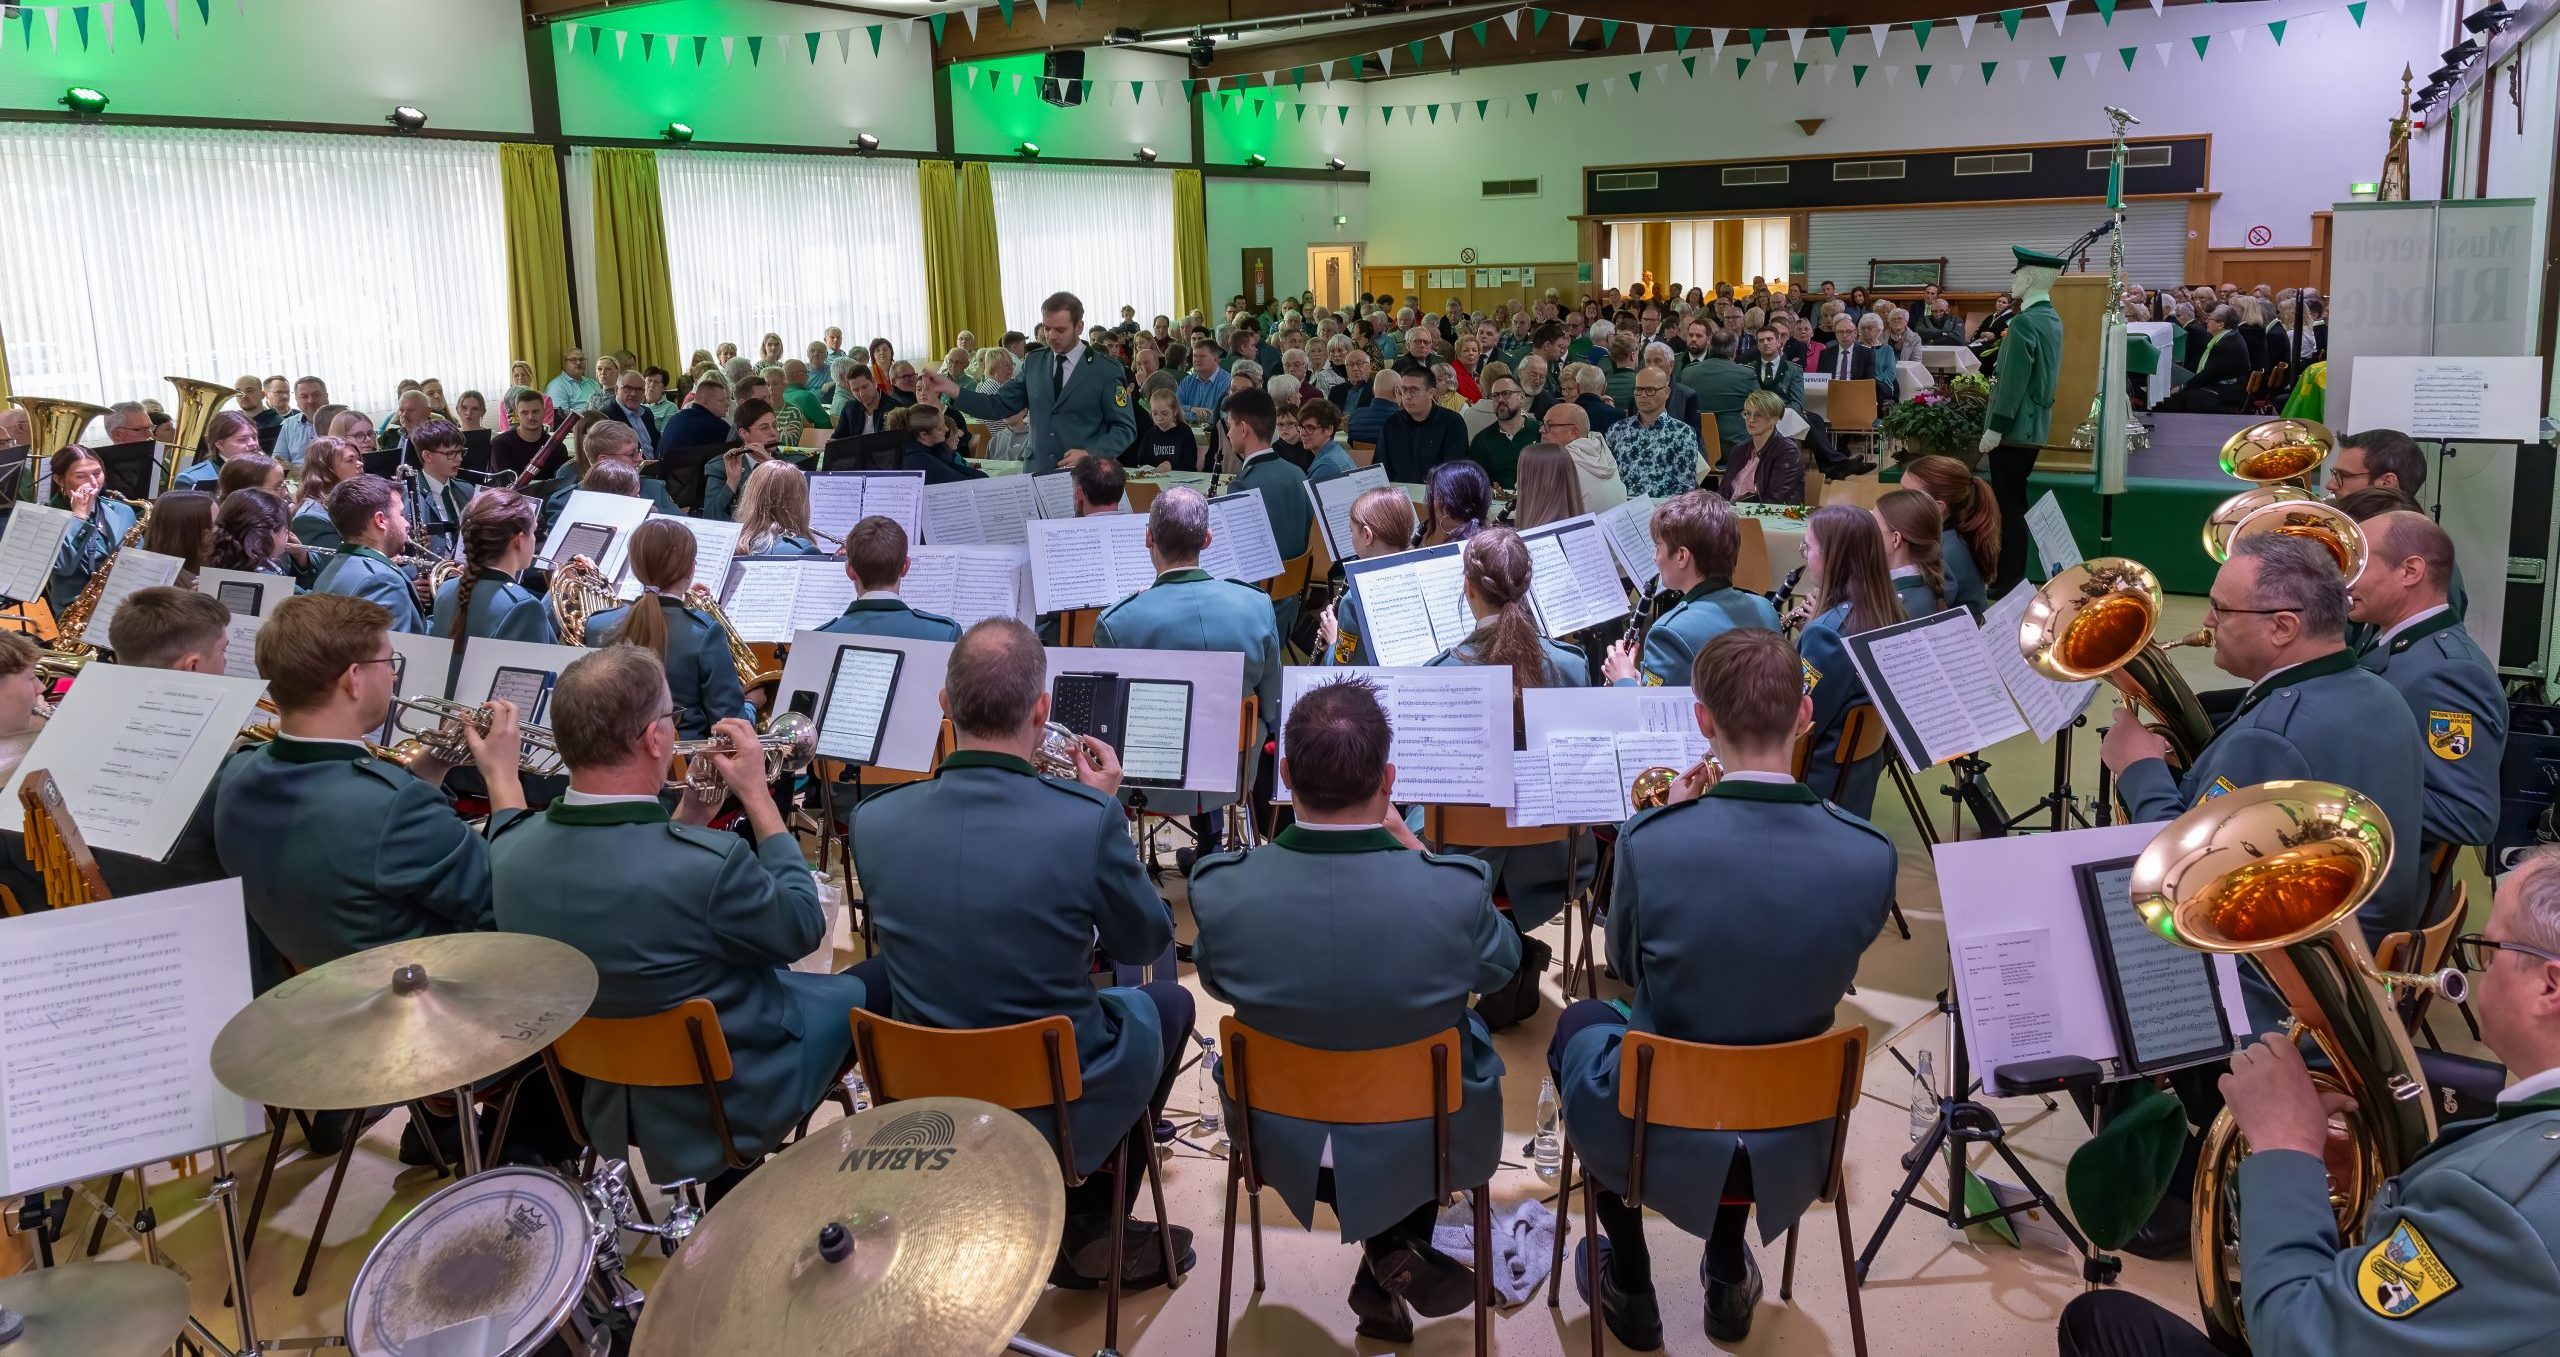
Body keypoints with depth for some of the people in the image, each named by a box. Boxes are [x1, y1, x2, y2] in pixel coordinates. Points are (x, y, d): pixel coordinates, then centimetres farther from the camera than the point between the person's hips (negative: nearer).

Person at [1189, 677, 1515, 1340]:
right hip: (1425, 1145, -1)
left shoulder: (1219, 887, -24)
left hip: (1282, 1144, 1)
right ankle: (1390, 1270, 27)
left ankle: (1384, 1247, 24)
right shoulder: (1455, 888, -29)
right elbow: (1501, 968, -5)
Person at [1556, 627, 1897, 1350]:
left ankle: (1628, 1288, 36)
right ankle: (1730, 1279, 40)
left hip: (1656, 1137, -3)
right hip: (1795, 1151, 3)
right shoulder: (1872, 855, -18)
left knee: (1581, 1021, 32)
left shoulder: (1649, 839, -25)